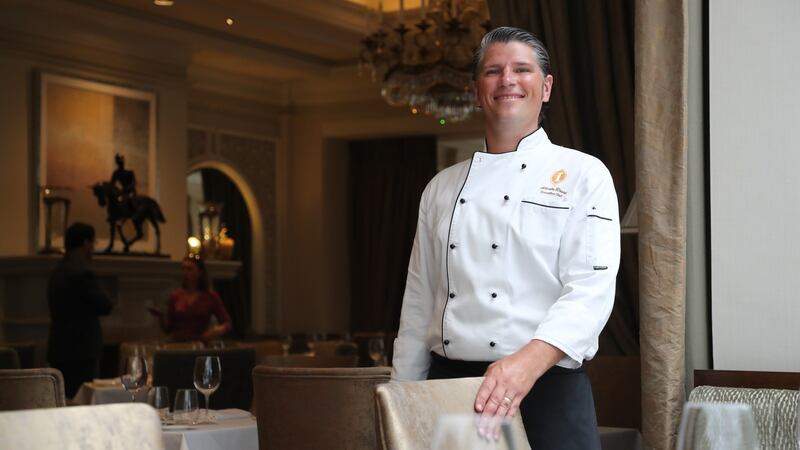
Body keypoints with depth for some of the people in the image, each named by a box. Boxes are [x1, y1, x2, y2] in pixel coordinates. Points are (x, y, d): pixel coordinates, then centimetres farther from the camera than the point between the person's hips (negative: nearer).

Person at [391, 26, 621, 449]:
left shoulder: (584, 175, -1)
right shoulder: (442, 188, 13)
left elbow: (590, 289, -14)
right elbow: (419, 301, 14)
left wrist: (529, 360, -29)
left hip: (546, 387, -4)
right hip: (446, 384, 4)